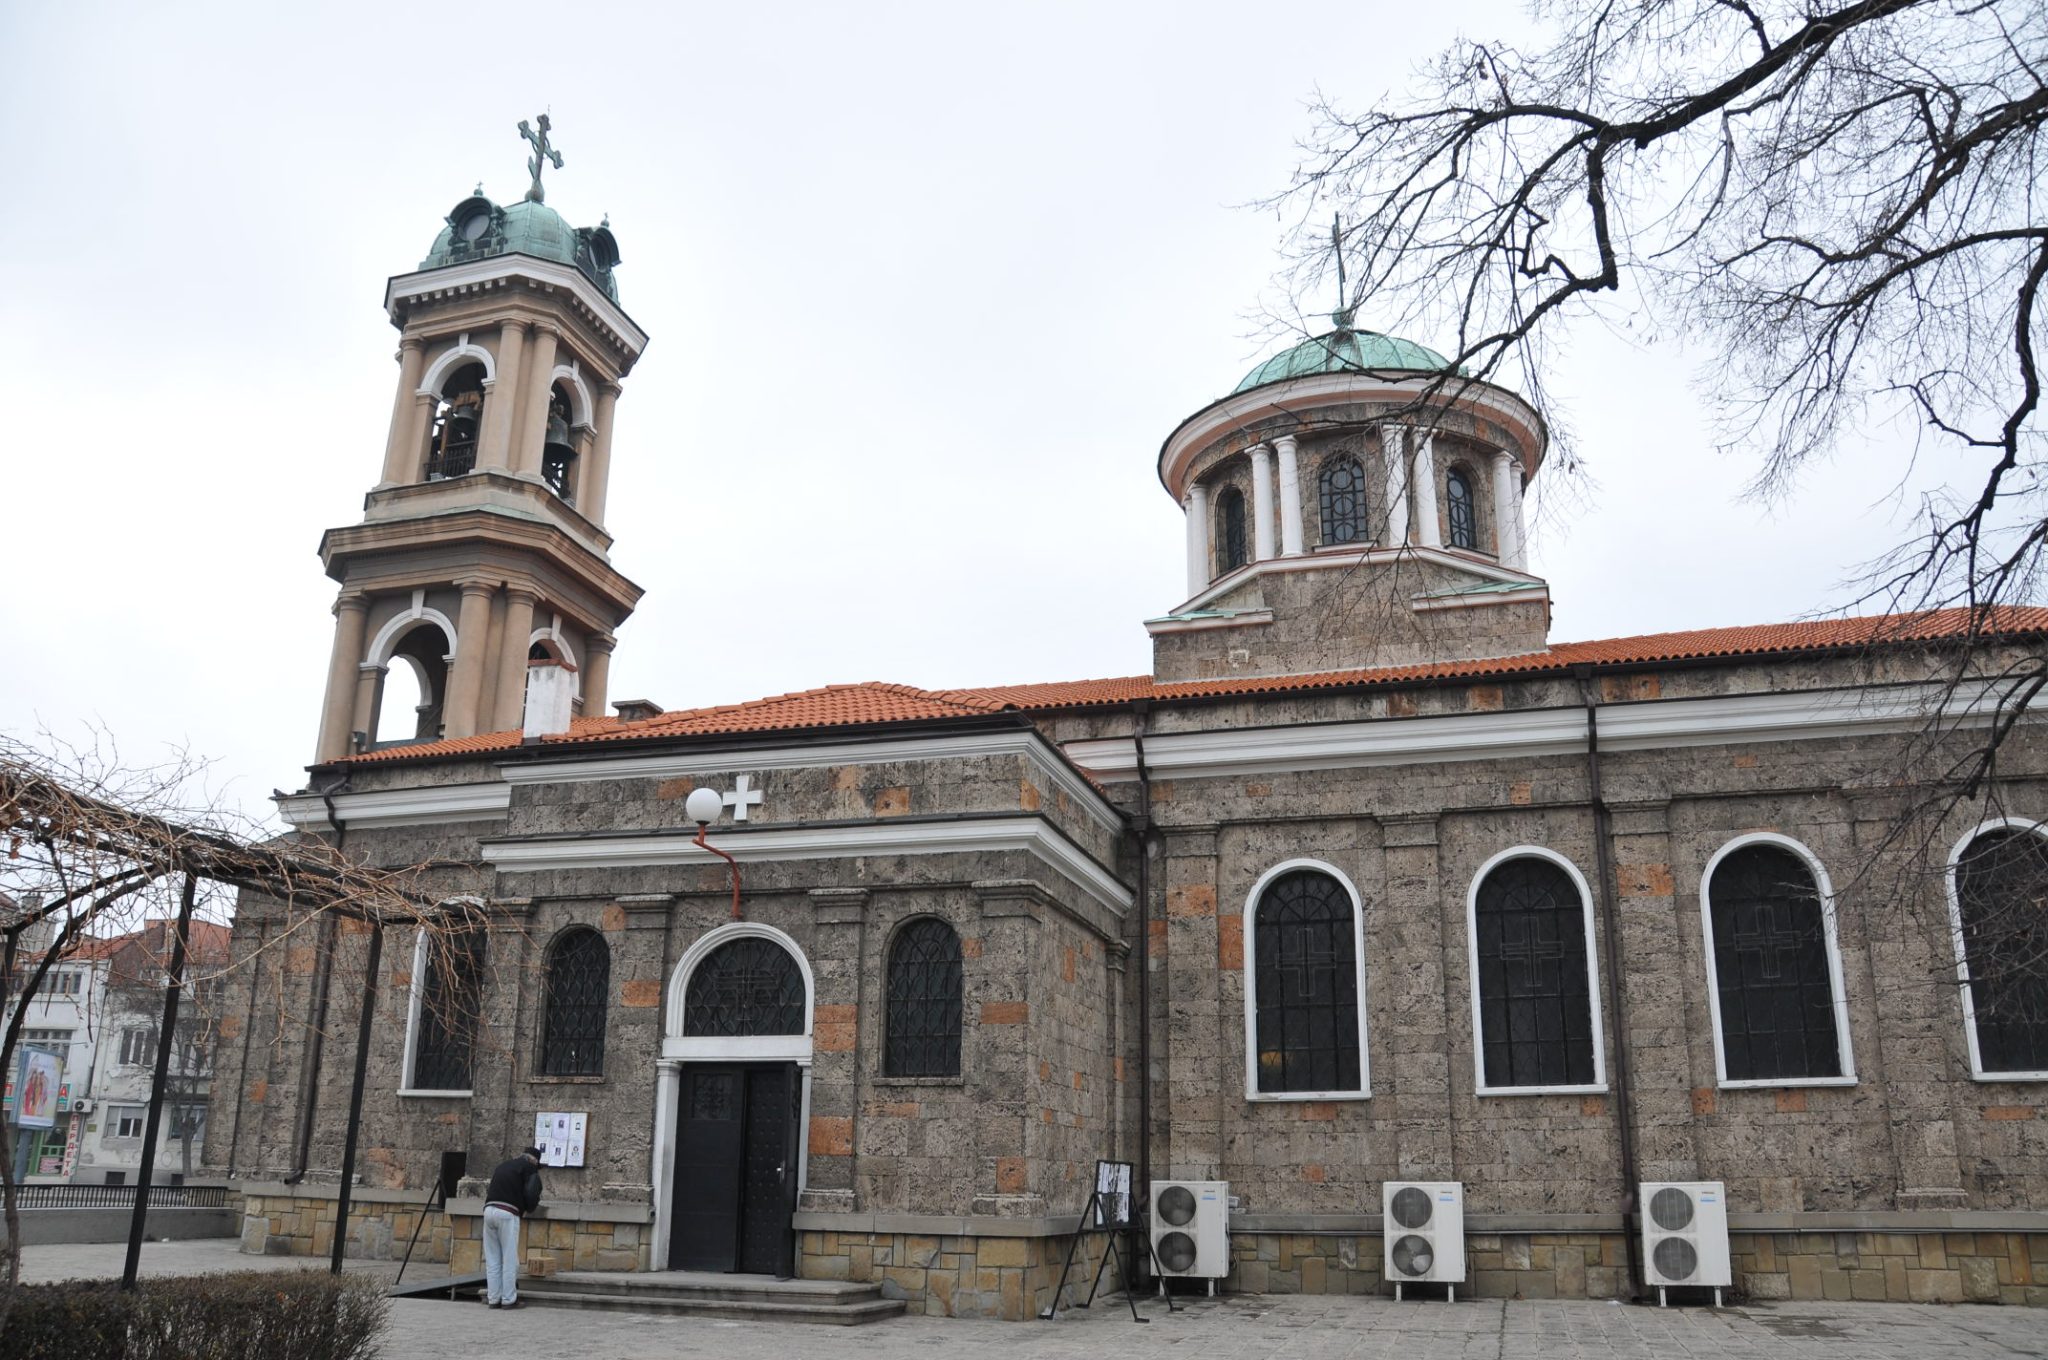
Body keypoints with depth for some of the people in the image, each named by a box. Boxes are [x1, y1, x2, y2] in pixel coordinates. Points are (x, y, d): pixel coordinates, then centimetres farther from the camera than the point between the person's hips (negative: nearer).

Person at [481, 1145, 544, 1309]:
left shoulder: (503, 1165, 26)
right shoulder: (529, 1167, 6)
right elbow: (532, 1192, -7)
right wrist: (528, 1209, 13)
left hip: (489, 1209, 6)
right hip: (507, 1213, -6)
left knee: (492, 1258, 10)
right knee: (509, 1259, 1)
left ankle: (493, 1298, 12)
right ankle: (508, 1299, 2)